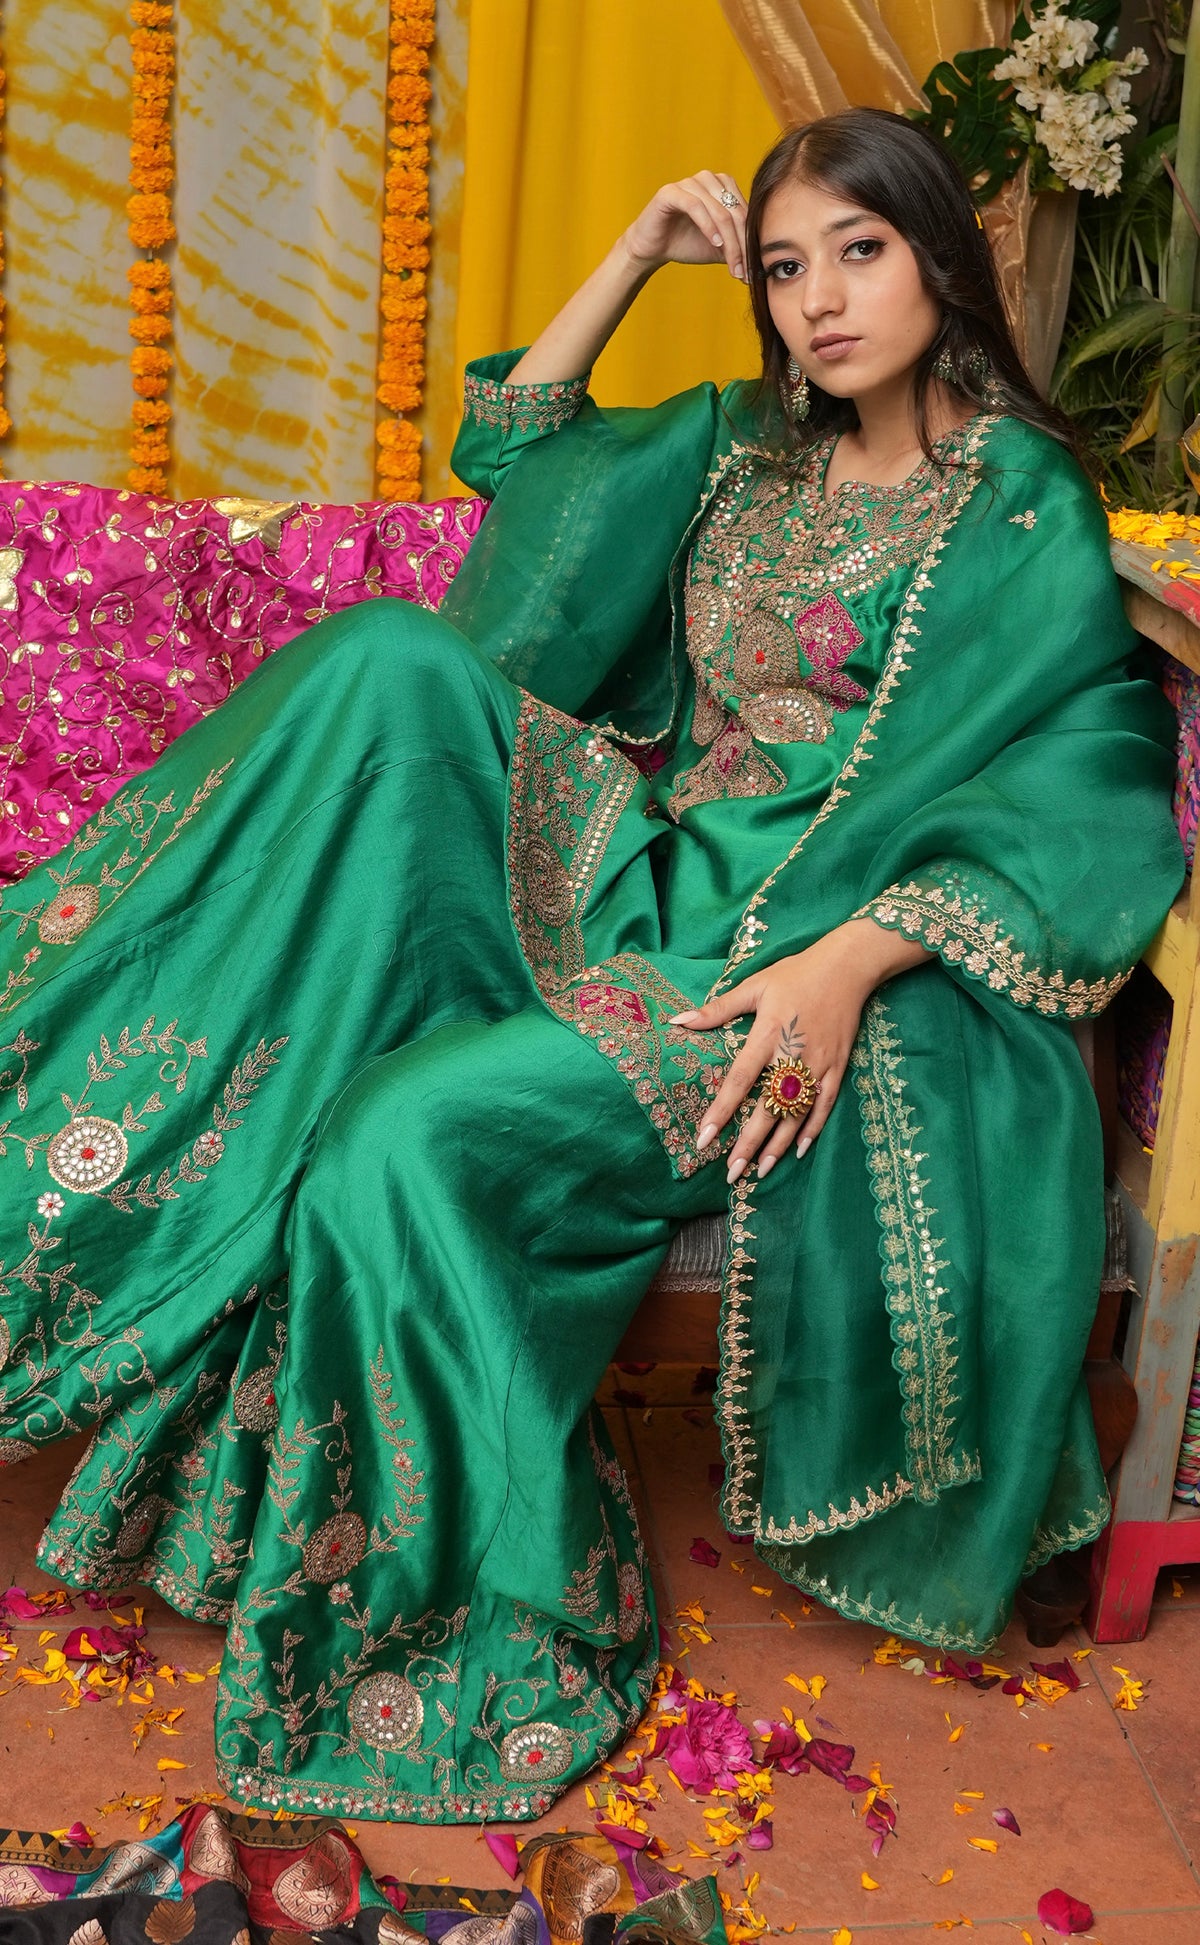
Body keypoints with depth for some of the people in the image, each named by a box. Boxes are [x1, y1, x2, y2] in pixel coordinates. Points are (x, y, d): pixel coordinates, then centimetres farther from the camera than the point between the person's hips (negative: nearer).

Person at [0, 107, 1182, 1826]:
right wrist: (642, 251, 13)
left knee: (412, 1137, -27)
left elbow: (1088, 790, -14)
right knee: (404, 658, -13)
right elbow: (514, 442, 24)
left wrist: (849, 963, -26)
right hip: (647, 879, 7)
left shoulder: (1023, 504, -5)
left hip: (802, 965, -7)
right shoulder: (743, 444, 15)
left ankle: (514, 1620, -9)